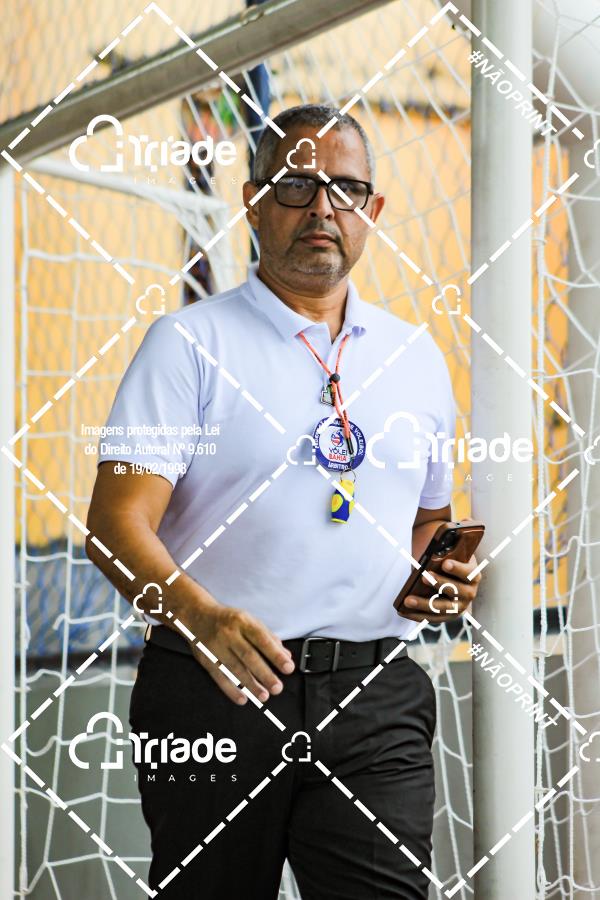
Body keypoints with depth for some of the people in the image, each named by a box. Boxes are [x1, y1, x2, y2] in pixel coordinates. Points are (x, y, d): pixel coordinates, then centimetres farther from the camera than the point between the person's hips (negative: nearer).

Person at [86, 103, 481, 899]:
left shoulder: (415, 357, 15)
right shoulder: (190, 343, 0)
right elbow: (118, 521, -10)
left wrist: (448, 577, 3)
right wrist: (203, 616, -29)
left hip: (375, 697, 3)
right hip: (217, 687, -3)